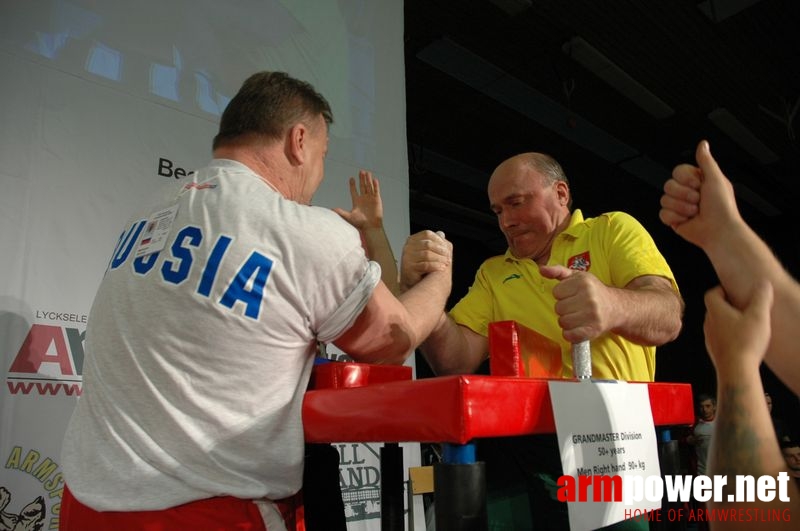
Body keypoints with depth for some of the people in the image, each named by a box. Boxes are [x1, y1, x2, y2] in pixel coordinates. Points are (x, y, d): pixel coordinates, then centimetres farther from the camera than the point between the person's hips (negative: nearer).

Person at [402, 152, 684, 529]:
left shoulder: (614, 230, 8)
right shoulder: (492, 273, 17)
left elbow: (667, 316, -9)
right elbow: (456, 361, 4)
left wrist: (612, 305, -32)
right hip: (517, 452, 3)